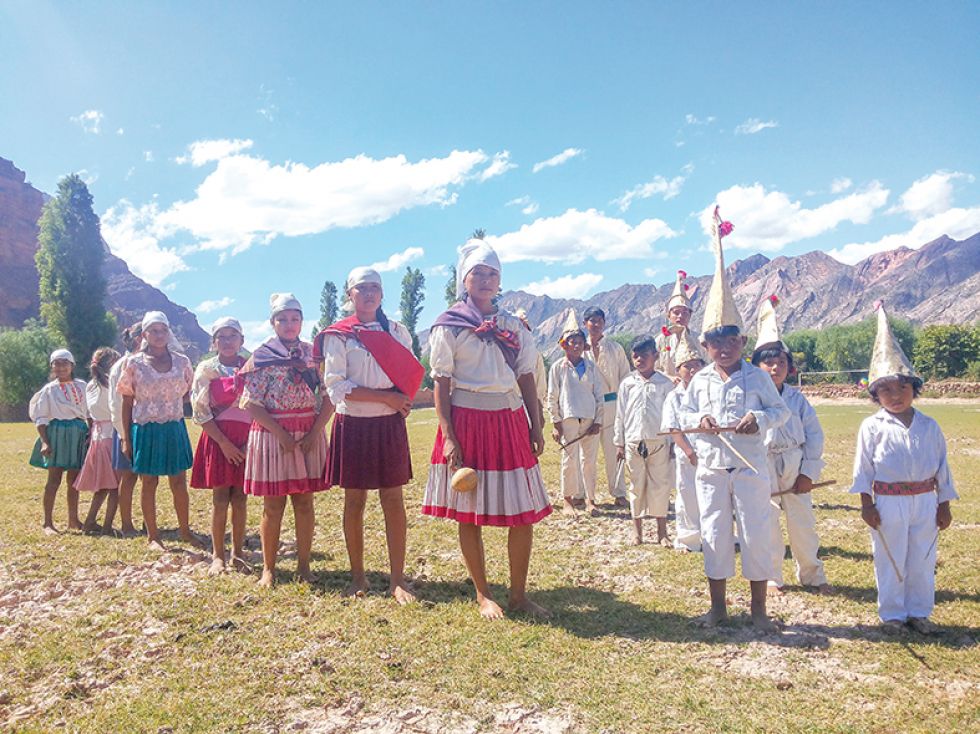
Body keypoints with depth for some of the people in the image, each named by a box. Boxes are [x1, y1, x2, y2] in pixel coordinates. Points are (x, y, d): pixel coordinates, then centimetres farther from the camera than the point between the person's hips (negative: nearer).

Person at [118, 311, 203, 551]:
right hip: (145, 430, -2)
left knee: (179, 483, 7)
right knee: (149, 483, 7)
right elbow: (127, 403, 0)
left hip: (174, 428, 2)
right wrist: (126, 438, -1)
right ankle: (152, 536, 19)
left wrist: (173, 405, -1)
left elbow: (187, 393, 17)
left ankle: (185, 531, 21)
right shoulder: (134, 363, -3)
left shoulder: (181, 362, 3)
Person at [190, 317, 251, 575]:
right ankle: (218, 556, 11)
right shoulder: (206, 369, 1)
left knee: (240, 498, 5)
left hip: (246, 439, 2)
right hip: (218, 438, -2)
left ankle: (238, 553, 16)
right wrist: (224, 443, -11)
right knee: (220, 498, 1)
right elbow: (200, 411, -4)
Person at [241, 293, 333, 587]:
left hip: (309, 435, 2)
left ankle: (304, 564, 17)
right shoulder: (262, 356, -2)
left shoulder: (313, 353, 6)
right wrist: (281, 434, -15)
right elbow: (251, 403, -7)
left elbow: (329, 397, 3)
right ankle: (268, 568, 15)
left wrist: (315, 432, -9)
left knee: (304, 501, 7)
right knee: (273, 505, 4)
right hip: (272, 434, -2)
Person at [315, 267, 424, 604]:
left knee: (393, 499, 2)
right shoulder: (337, 335, -2)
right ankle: (358, 576, 19)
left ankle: (397, 579, 9)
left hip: (390, 425, 2)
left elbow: (411, 374, 13)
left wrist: (403, 402, -7)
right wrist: (385, 397, -16)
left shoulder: (397, 332, 9)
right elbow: (336, 387, -11)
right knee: (354, 501, 6)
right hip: (353, 425, -2)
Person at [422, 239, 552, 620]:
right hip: (467, 421, -3)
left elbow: (526, 378, 11)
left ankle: (519, 595, 19)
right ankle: (483, 595, 20)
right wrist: (448, 437, -12)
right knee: (469, 513, 3)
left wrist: (536, 427, 5)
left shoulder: (514, 325, 11)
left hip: (511, 421, 4)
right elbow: (441, 384, -5)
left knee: (524, 511, 4)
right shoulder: (448, 326, -1)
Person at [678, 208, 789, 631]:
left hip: (750, 467, -2)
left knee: (756, 535, 4)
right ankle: (718, 606, 24)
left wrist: (760, 418, -18)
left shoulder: (757, 377, -2)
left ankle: (758, 608, 20)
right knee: (714, 535, 9)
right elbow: (683, 414, 12)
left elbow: (781, 411, 2)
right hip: (711, 468, 2)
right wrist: (699, 419, -10)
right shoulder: (700, 381, 4)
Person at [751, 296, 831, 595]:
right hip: (762, 467, -2)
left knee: (803, 523, 9)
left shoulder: (797, 398, 3)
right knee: (767, 525, 6)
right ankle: (771, 578, 22)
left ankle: (812, 575, 29)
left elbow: (814, 435, 5)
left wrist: (809, 472, -1)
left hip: (794, 466, 2)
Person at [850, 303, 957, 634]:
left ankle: (919, 612, 28)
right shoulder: (872, 427, -6)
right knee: (890, 561, 7)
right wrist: (867, 504, -7)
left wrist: (944, 505, 7)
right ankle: (892, 614, 21)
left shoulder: (929, 427, 2)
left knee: (923, 561, 12)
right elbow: (863, 467, -4)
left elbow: (942, 467, 8)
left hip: (925, 501, 3)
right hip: (888, 503, -3)